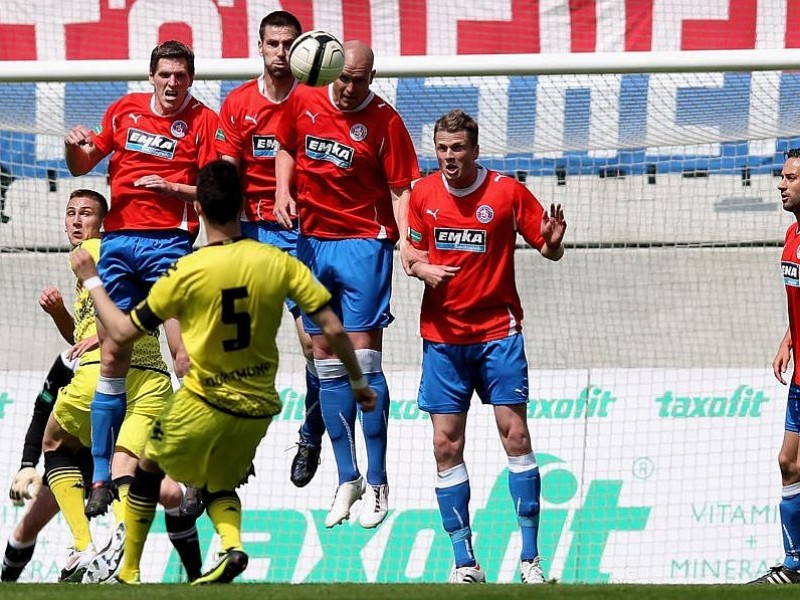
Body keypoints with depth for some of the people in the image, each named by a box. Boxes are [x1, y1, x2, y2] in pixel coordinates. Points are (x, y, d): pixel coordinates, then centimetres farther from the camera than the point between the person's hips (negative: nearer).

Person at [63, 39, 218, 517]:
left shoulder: (203, 120, 0)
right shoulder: (124, 111, 12)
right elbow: (82, 166, 20)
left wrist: (173, 187, -19)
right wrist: (73, 144, -1)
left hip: (170, 241, -4)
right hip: (119, 240, 4)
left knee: (185, 353, -14)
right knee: (113, 357, 4)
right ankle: (103, 477, 8)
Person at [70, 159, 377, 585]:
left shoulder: (188, 272, -15)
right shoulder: (278, 263, -7)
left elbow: (123, 331, -6)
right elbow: (333, 330, -4)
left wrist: (90, 280, 9)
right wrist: (358, 381, 11)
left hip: (202, 405, -3)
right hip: (259, 407, 3)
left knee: (149, 467, 24)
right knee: (218, 485, 27)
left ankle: (128, 573, 27)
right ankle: (231, 543, -4)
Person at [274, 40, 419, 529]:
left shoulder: (384, 120, -9)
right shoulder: (303, 102, 3)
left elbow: (401, 188, -9)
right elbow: (286, 147, 20)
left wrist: (406, 240, -23)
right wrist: (283, 190, 2)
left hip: (363, 244, -5)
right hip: (311, 241, 5)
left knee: (363, 360, -7)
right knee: (328, 365, 6)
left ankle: (377, 483, 0)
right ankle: (347, 478, 15)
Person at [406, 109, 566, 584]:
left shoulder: (507, 191, -4)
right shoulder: (424, 194, 4)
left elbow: (550, 251, 0)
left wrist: (552, 242, -23)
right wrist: (422, 268, -9)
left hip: (498, 331, -3)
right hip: (442, 335, 3)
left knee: (515, 435, -7)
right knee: (447, 444, 0)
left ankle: (530, 557, -3)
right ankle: (465, 562, 5)